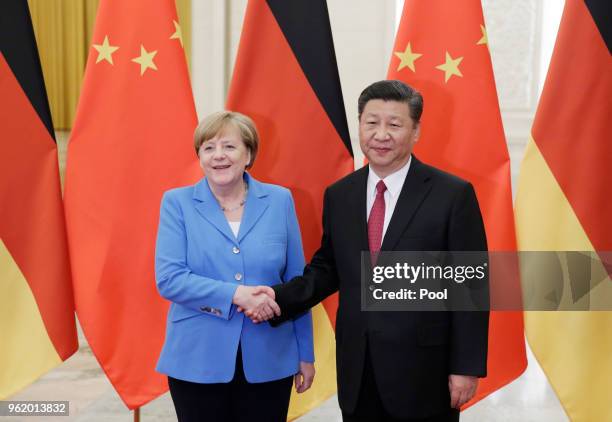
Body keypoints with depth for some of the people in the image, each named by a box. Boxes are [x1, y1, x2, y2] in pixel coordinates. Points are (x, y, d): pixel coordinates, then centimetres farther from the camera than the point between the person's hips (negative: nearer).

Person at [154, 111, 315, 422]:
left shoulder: (279, 200, 2)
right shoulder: (178, 203, -1)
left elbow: (296, 284, 6)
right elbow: (168, 278, -11)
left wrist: (305, 354, 8)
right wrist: (235, 294, -21)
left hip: (268, 360, 1)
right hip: (197, 361, -1)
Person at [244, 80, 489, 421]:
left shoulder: (453, 194, -7)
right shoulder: (339, 195, 7)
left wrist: (467, 367, -9)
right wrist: (280, 298, -4)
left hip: (423, 371, -4)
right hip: (356, 371, 4)